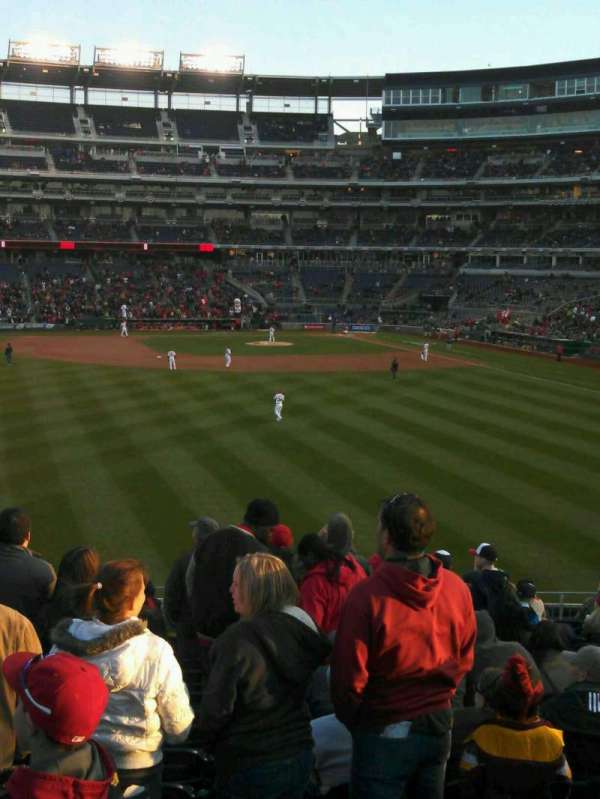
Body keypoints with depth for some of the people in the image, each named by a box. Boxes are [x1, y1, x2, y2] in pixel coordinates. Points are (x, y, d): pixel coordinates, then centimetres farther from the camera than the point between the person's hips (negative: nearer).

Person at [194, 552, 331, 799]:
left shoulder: (236, 640, -22)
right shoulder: (302, 628, -2)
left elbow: (216, 707, -20)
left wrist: (206, 741, 0)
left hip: (249, 766, -6)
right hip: (299, 758, 6)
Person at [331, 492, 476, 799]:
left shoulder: (367, 595, -24)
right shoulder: (456, 588, -8)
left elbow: (349, 676, -17)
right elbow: (464, 659, 5)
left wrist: (352, 720, 1)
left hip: (385, 733, -5)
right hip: (439, 726, 5)